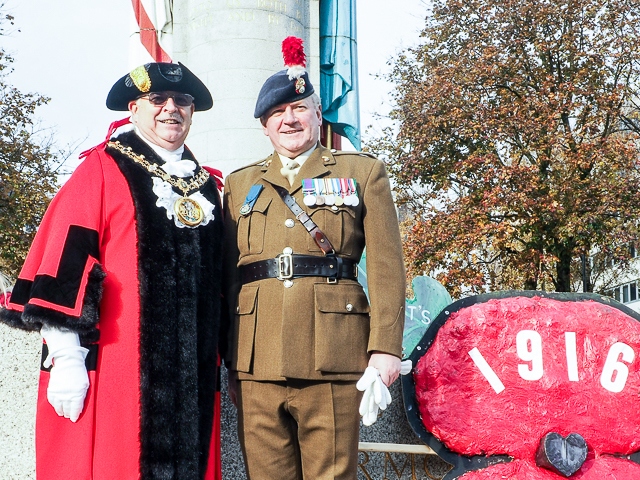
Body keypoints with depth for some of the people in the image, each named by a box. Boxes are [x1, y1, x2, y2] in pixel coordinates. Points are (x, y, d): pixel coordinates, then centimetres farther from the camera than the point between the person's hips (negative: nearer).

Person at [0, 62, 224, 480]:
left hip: (192, 374, 5)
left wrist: (220, 358, 16)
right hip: (113, 369, -5)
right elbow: (64, 261, -8)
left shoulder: (208, 184, 16)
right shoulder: (102, 170, 0)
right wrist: (66, 358, -15)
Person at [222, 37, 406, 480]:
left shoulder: (363, 172, 11)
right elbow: (228, 275, 14)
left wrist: (385, 346, -7)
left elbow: (386, 266, 3)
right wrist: (231, 360, 9)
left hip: (332, 358, -2)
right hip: (257, 361, 3)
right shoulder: (240, 184, 18)